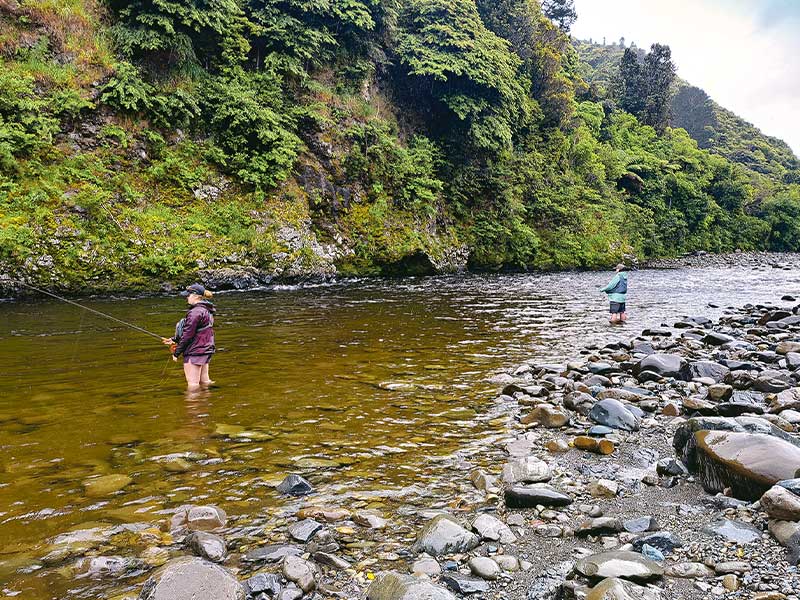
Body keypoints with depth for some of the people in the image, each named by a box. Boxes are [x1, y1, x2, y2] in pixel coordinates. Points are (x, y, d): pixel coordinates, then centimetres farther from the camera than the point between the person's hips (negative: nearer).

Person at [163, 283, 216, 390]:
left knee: (193, 383, 0)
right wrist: (173, 339, 13)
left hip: (194, 352, -10)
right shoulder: (206, 311, 12)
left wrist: (176, 352, -9)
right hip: (206, 350, 10)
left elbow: (188, 334, -19)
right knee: (204, 380, 17)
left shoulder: (195, 312, -19)